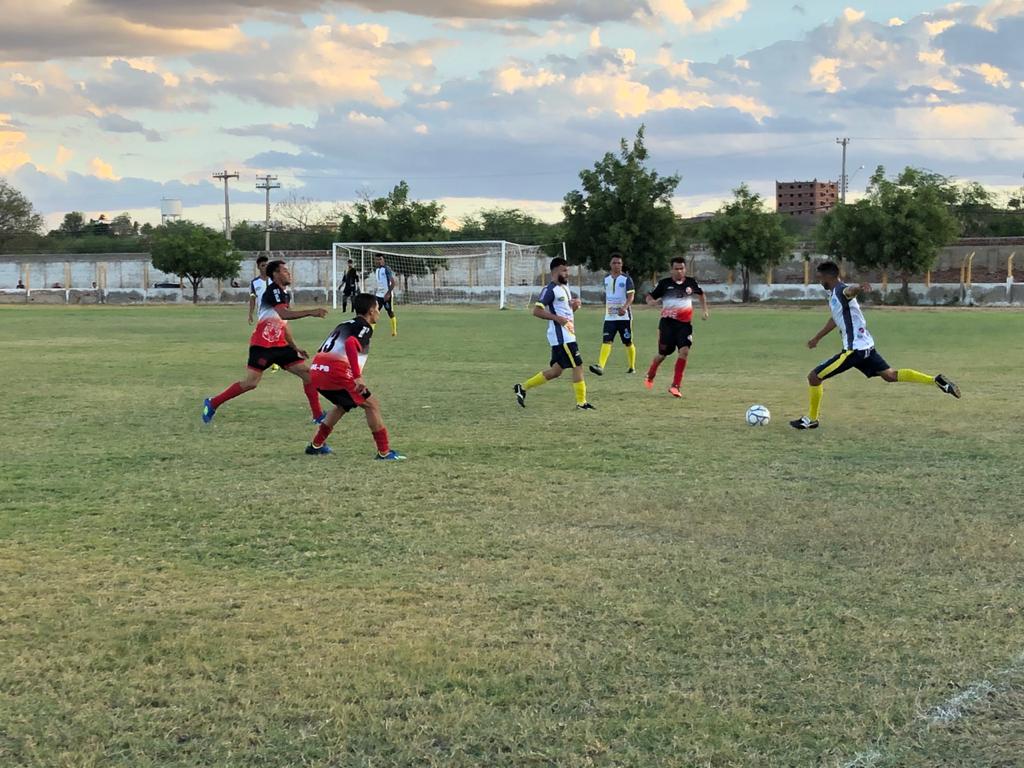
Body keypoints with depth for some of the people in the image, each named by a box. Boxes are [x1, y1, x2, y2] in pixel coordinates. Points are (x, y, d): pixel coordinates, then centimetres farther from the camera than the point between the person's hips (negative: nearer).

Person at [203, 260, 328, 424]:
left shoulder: (285, 294, 17)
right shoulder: (273, 290, -12)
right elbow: (283, 314, -29)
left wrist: (295, 347, 20)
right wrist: (311, 312, -30)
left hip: (279, 345, 9)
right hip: (262, 345, -9)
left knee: (308, 373, 1)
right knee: (250, 383, -10)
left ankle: (318, 415, 4)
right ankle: (212, 404, 7)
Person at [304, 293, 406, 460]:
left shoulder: (345, 325, 27)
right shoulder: (364, 327, 1)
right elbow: (350, 343, -21)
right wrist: (358, 377, -24)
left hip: (316, 371, 9)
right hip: (336, 372, -9)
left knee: (344, 405, 31)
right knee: (372, 404, 1)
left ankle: (316, 445, 35)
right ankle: (384, 452, -2)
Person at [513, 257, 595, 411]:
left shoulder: (565, 287, 16)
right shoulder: (550, 290, -13)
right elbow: (537, 311, -17)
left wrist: (574, 305, 5)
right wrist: (556, 318, -23)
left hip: (567, 334, 10)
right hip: (561, 336, -10)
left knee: (556, 371, 12)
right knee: (578, 365, -7)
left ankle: (523, 387, 19)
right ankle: (581, 402, 1)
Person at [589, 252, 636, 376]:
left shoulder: (626, 279, -5)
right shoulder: (606, 279, 11)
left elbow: (631, 296, -14)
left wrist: (624, 308, -31)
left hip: (624, 316, -4)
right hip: (609, 317, 4)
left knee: (628, 343, 6)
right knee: (606, 341, -11)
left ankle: (632, 367, 23)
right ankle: (600, 366, -23)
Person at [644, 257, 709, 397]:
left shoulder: (691, 282, 4)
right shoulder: (664, 283, -3)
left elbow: (701, 294, 24)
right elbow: (649, 297, 3)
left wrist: (704, 310, 15)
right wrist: (653, 301, -19)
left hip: (685, 323, 2)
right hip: (668, 322, -2)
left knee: (684, 351, -18)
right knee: (663, 353, 6)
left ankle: (675, 386, -13)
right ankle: (650, 377, 38)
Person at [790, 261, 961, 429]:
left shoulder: (841, 291, -14)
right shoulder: (834, 293, 16)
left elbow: (850, 290, -41)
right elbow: (835, 319, 34)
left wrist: (859, 288, -66)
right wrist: (817, 338, 45)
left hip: (854, 349, -10)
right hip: (865, 346, 10)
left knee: (814, 377, -5)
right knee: (890, 375, 12)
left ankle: (811, 420, 7)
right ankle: (936, 380, 7)